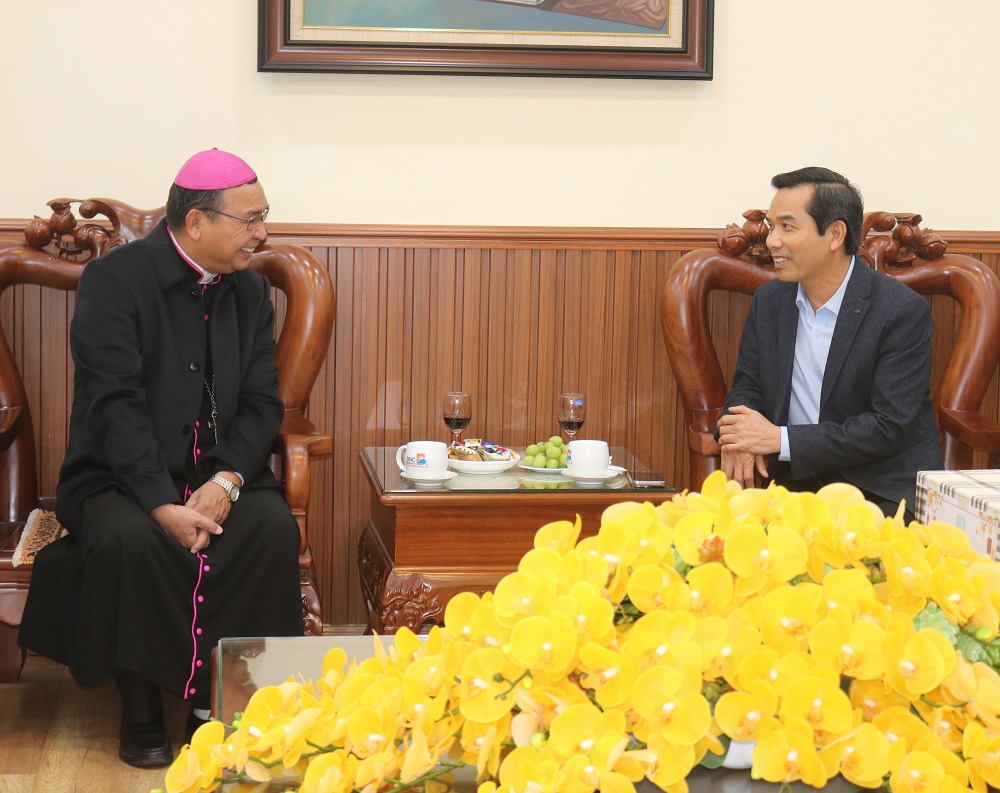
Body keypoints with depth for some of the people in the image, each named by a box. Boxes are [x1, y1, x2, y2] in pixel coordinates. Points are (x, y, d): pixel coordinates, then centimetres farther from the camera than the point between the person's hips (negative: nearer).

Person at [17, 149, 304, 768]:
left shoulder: (251, 291, 7)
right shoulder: (115, 280, -9)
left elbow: (263, 403, 3)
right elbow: (115, 406, -17)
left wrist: (227, 482, -16)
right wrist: (164, 505, -27)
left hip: (220, 474, 4)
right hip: (122, 477, -4)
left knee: (272, 527, -26)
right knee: (126, 538, -34)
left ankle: (217, 698, -14)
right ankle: (141, 711, -15)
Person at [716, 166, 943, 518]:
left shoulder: (903, 311, -12)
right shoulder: (768, 301, 6)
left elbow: (889, 426, -16)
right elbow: (748, 386, 13)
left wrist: (781, 439, -21)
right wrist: (739, 439, -12)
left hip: (884, 491, -4)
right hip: (795, 481, 5)